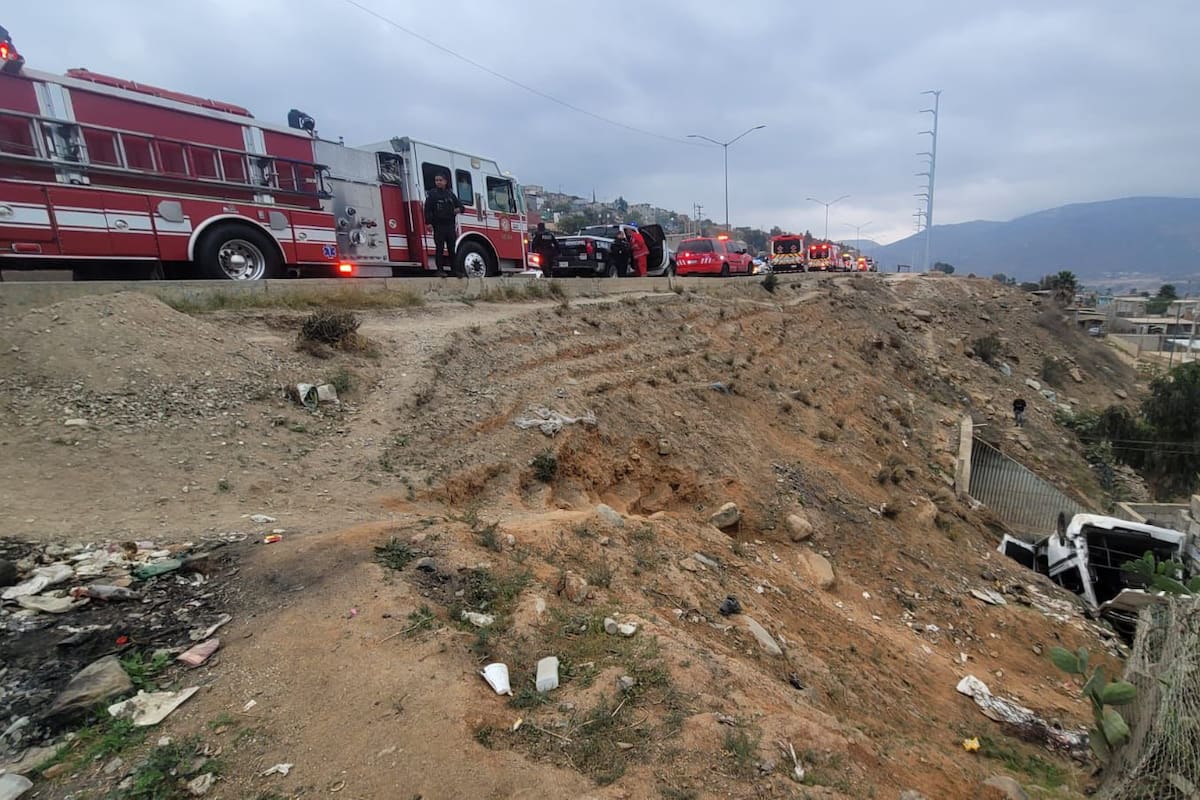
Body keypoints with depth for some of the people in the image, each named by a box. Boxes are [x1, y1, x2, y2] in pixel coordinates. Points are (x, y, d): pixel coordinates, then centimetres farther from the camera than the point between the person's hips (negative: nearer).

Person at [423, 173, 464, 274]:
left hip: (450, 225, 4)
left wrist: (459, 209, -4)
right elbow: (427, 209, -3)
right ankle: (440, 270, -2)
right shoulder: (432, 193, 3)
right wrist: (429, 223, -13)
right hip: (438, 225, -4)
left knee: (452, 249, 4)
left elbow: (460, 204, 21)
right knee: (439, 248, -3)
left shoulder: (450, 194, 16)